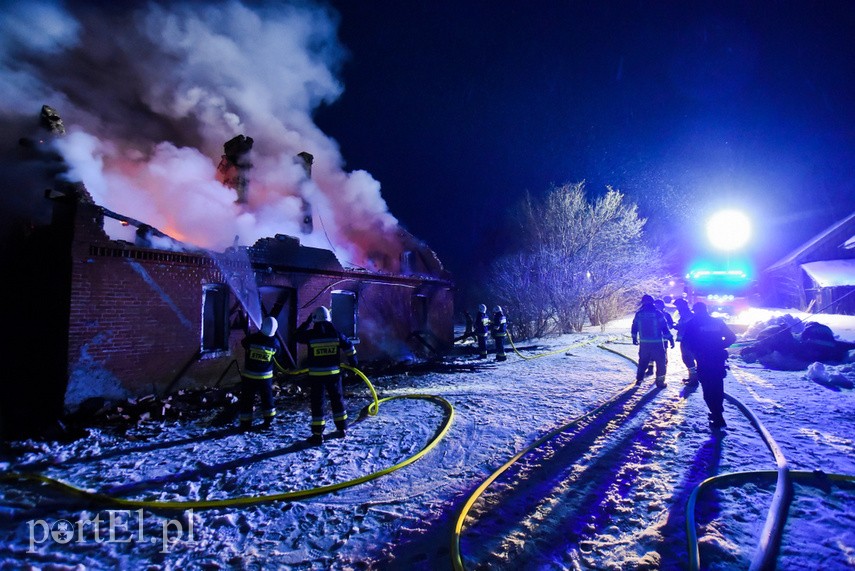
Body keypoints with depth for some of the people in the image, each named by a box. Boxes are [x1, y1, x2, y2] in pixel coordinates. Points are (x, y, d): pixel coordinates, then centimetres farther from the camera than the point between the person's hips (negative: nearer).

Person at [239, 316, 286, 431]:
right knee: (267, 399, 18)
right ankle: (268, 421, 24)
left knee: (246, 400, 9)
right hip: (266, 377, 2)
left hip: (248, 376, -2)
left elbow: (243, 343, 6)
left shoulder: (251, 338, -14)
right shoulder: (275, 343, -9)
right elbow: (278, 354, 6)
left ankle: (245, 423, 13)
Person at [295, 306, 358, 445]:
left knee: (317, 402, 4)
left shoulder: (311, 334, -9)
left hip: (316, 375, -2)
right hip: (333, 373, 3)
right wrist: (352, 361, 18)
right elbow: (348, 346, 4)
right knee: (337, 400, 16)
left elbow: (297, 335, 9)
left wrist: (307, 322, 16)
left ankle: (318, 434, 5)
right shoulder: (336, 333, -2)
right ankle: (342, 428, 26)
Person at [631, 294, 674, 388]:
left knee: (643, 361, 18)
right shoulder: (658, 313, -7)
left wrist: (634, 338, 24)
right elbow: (665, 328, -7)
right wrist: (671, 339, -1)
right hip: (657, 342, -3)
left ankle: (639, 379, 19)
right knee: (660, 362, 7)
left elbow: (634, 327, 11)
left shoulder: (638, 313, 3)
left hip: (644, 343, 4)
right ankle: (660, 382, 6)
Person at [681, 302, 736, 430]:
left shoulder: (693, 323, -3)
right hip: (719, 360, 5)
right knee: (718, 388, 20)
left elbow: (686, 340, -13)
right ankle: (718, 412, 31)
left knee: (708, 390, 1)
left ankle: (718, 419, -2)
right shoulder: (718, 321, 7)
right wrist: (719, 346, 10)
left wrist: (696, 351, 0)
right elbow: (732, 337, 5)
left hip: (704, 361, -4)